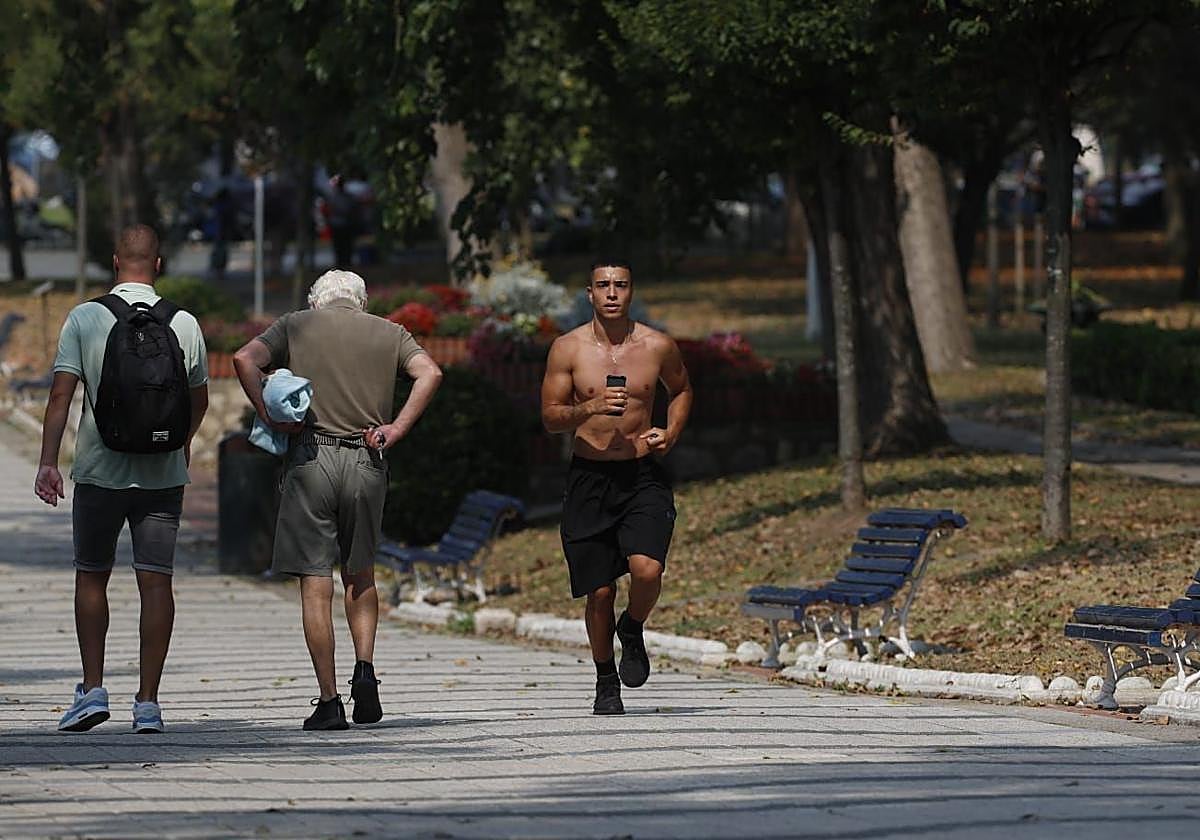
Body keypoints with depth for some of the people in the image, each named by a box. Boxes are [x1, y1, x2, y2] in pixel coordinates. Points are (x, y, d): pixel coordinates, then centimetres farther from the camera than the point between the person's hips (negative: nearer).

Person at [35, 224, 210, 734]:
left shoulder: (85, 318, -4)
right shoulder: (183, 323, 1)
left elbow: (61, 393, -9)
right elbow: (200, 400, 12)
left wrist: (48, 461, -7)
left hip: (100, 471, -1)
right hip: (163, 475, 1)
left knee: (91, 577, 13)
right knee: (155, 581, 2)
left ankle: (93, 691, 7)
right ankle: (148, 702, 0)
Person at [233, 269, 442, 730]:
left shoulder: (296, 325, 10)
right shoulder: (389, 333, 13)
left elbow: (245, 359, -7)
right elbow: (430, 373, -4)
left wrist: (269, 417, -5)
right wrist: (396, 428, -4)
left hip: (310, 458, -2)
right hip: (366, 463, 2)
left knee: (316, 583, 0)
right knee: (360, 575, 19)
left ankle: (328, 701, -4)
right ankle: (364, 667, -1)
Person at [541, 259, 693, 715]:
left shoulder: (657, 347, 1)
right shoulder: (568, 348, -2)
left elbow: (681, 390, 20)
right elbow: (550, 416, -1)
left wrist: (671, 433, 2)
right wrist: (590, 408, -19)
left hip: (644, 476, 0)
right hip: (589, 478, 0)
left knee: (647, 570, -22)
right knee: (599, 592, 3)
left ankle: (633, 630, 11)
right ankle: (606, 681, 24)